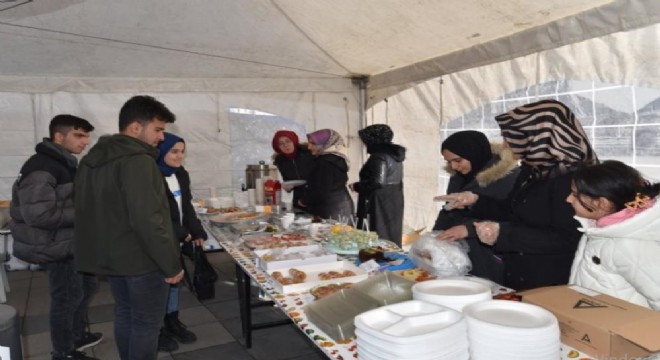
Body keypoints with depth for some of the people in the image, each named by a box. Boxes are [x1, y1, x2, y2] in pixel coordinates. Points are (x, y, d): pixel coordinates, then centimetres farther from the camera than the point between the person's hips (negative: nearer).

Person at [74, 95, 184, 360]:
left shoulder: (92, 160, 8)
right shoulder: (137, 161, -22)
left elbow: (90, 211, 16)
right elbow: (147, 220, -27)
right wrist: (171, 264, -19)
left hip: (109, 255, 9)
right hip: (141, 259, -9)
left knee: (124, 316, 21)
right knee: (146, 324, 5)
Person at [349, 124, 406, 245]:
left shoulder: (378, 156, -18)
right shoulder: (395, 154, 11)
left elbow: (377, 182, -25)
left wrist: (356, 186, -11)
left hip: (380, 205, -10)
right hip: (393, 203, 10)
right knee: (391, 235, 15)